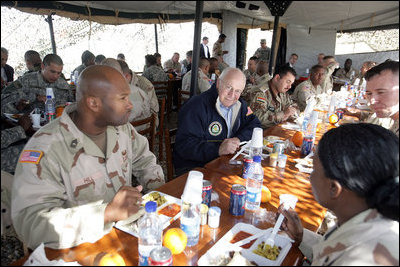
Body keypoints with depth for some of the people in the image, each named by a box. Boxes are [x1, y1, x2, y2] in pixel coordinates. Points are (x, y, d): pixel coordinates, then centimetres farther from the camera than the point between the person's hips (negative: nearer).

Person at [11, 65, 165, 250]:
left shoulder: (121, 126, 0)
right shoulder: (45, 147, -20)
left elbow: (144, 160, 13)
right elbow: (30, 222, -27)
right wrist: (108, 212, -36)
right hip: (82, 249, -5)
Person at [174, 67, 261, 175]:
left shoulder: (240, 105, 9)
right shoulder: (196, 106, -16)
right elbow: (184, 145, -23)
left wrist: (238, 139, -9)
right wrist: (218, 150, -34)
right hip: (195, 168, -7)